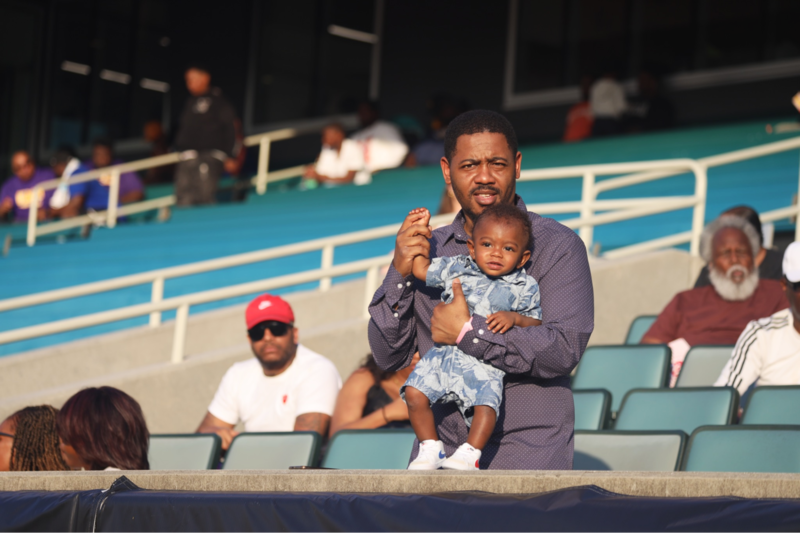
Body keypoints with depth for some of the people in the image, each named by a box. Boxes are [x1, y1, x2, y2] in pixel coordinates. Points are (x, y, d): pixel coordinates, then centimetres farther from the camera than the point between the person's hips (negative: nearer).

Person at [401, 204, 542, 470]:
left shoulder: (524, 288, 4)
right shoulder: (456, 268, 9)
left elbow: (535, 323, 4)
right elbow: (421, 269, 19)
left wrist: (514, 318, -16)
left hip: (485, 361, -3)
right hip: (444, 351, 3)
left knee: (486, 405, -26)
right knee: (414, 393, -13)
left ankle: (469, 454, -9)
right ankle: (430, 449, 2)